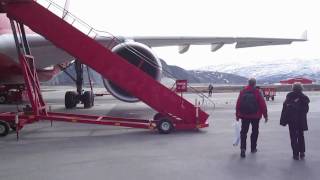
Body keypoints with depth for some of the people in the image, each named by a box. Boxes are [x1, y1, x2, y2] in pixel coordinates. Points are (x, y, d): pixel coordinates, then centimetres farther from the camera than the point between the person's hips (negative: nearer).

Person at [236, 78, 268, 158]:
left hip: (244, 115, 2)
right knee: (255, 132, 15)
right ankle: (253, 148, 23)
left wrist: (237, 115, 10)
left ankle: (243, 148, -12)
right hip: (255, 116, -1)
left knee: (243, 132, 5)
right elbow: (262, 104, -9)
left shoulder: (242, 91, 0)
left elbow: (238, 104, 1)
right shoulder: (257, 92, -9)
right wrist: (265, 115, 1)